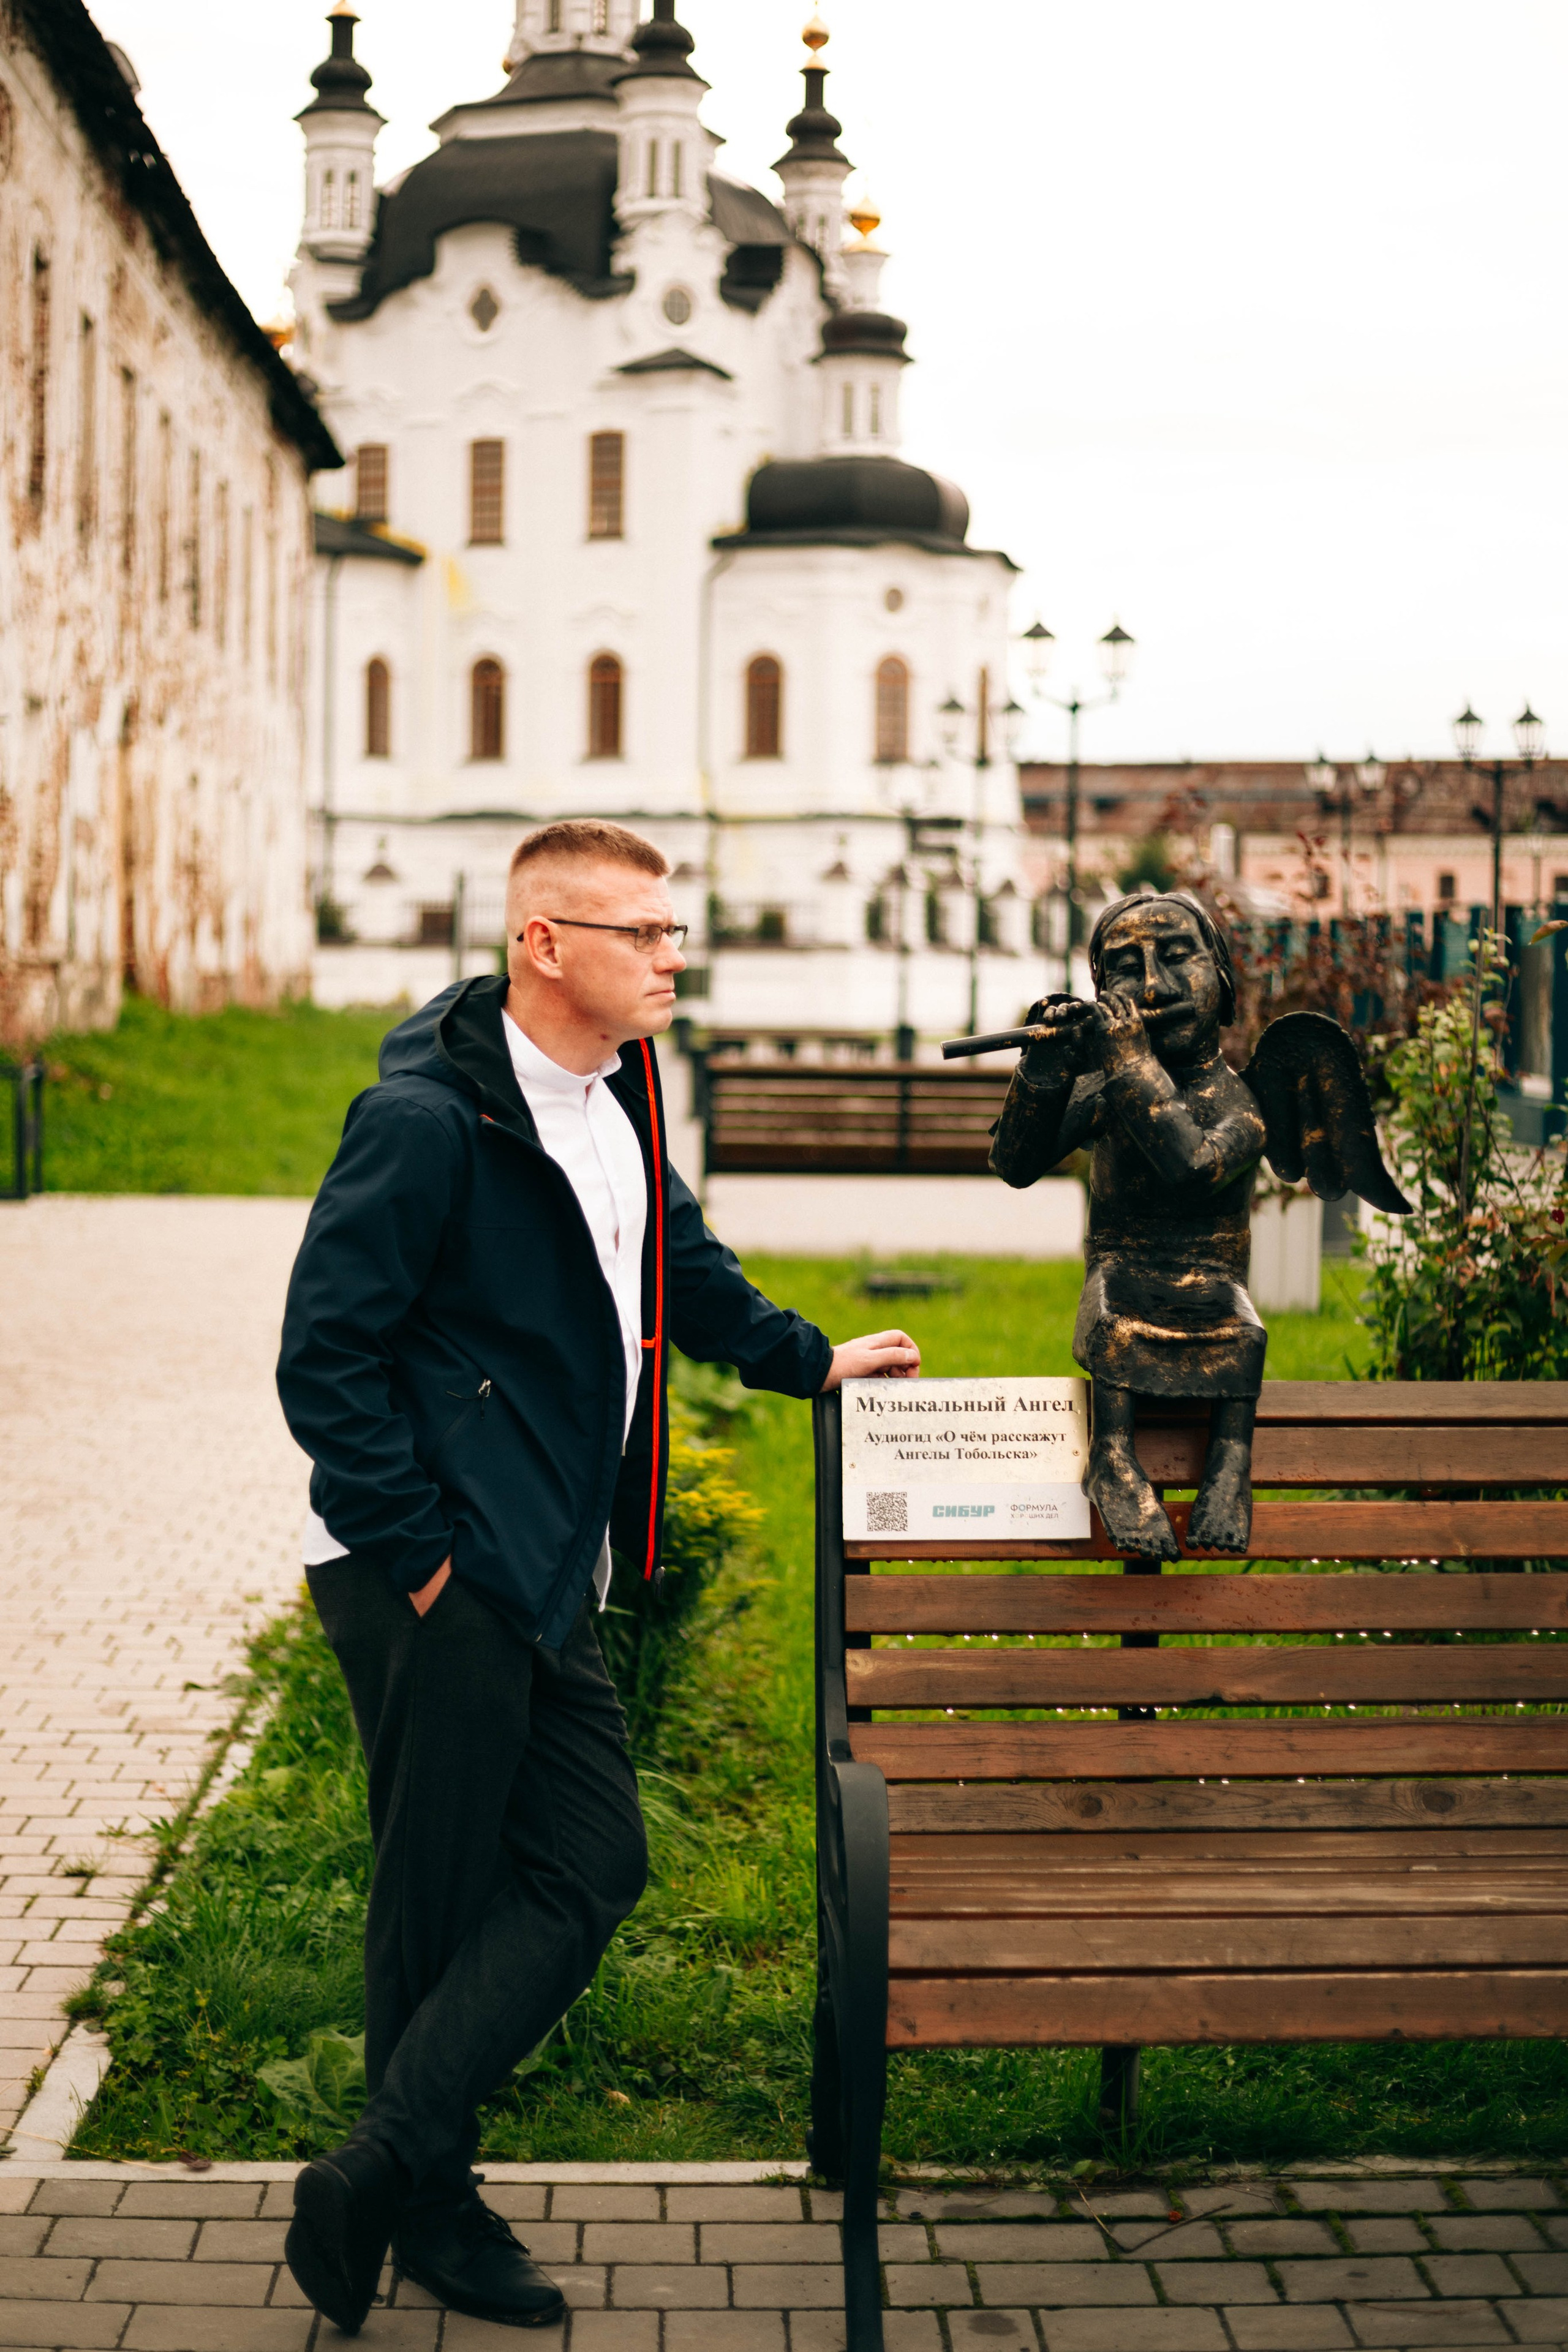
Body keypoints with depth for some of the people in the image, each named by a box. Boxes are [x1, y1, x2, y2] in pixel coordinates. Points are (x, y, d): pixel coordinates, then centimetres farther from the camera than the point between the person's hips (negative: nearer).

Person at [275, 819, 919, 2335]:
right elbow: (325, 1356, -18)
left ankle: (392, 2173, 15)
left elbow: (679, 1267, 27)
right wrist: (419, 1553, -19)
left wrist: (808, 1359, 20)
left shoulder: (617, 1100, 10)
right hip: (433, 1584, -9)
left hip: (542, 1578, 9)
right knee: (441, 1907, 1)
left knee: (590, 1868, 8)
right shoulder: (427, 1119, -17)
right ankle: (421, 2202, 18)